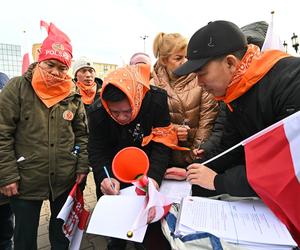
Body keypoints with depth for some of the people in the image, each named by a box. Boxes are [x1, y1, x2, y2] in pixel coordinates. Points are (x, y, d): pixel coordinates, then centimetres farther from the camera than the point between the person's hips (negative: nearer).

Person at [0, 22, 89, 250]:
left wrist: (82, 166, 1)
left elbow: (82, 134, 5)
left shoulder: (73, 94, 0)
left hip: (66, 180, 2)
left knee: (62, 231, 22)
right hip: (25, 181, -2)